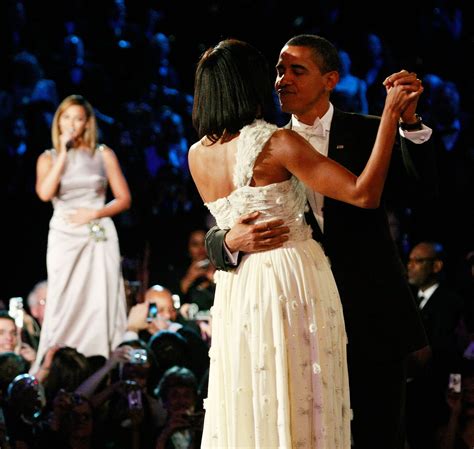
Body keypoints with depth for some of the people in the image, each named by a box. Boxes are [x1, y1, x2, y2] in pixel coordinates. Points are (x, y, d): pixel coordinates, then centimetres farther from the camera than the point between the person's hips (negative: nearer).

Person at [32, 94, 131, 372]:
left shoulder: (103, 155, 8)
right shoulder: (49, 158, 8)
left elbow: (124, 199, 7)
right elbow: (45, 193, -12)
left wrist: (94, 213, -9)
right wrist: (64, 154, -9)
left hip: (100, 236, 0)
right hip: (64, 237, 0)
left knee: (101, 304, -5)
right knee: (64, 306, -5)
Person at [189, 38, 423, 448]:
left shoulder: (197, 155, 6)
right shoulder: (278, 143, -12)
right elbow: (365, 194, -16)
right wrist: (391, 113, -13)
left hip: (235, 291, 6)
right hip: (293, 282, -6)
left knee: (246, 411, 10)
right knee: (299, 413, -2)